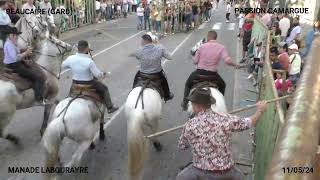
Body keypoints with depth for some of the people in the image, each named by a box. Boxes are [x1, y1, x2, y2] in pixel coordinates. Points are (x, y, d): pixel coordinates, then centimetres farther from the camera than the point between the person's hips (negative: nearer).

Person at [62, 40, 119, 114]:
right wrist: (103, 74, 0)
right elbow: (98, 75, -22)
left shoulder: (70, 58, -15)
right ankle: (110, 107, 32)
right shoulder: (89, 61, -29)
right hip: (89, 84, -5)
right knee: (104, 89, 20)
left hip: (75, 83, 5)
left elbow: (62, 66, 4)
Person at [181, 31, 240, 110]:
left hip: (199, 72, 0)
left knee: (188, 84, 28)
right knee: (222, 85, 30)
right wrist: (235, 65, 2)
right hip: (212, 74, 0)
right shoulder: (221, 47, -4)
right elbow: (227, 61, -17)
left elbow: (195, 61, 1)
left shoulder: (202, 46, -1)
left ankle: (184, 103, 30)